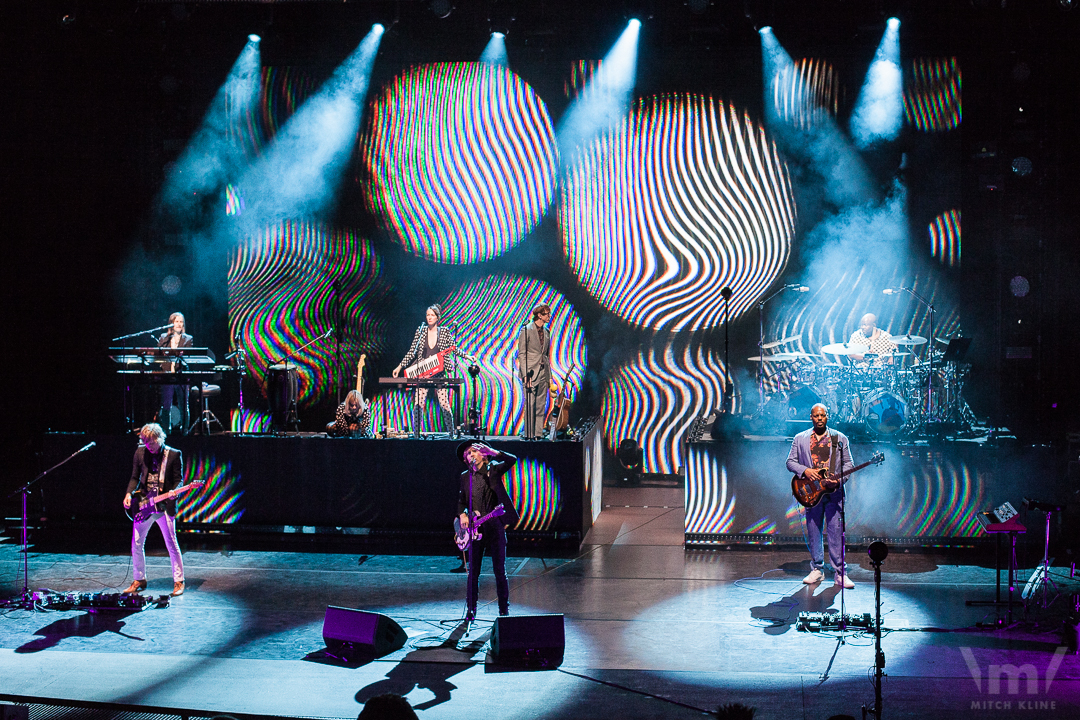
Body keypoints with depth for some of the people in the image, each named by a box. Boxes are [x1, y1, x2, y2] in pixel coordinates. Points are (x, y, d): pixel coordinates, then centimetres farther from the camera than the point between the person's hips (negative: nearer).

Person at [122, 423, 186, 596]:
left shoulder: (174, 454, -4)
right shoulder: (140, 452, 6)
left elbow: (178, 479, -1)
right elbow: (135, 477, 13)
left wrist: (173, 492, -21)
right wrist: (129, 493, -3)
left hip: (164, 506, -4)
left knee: (171, 545, -3)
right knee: (136, 545, 7)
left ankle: (179, 582, 8)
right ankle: (139, 580, 24)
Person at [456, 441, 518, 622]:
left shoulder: (493, 469, 4)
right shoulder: (465, 477, 14)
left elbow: (512, 460, -11)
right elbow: (461, 500, 18)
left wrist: (491, 451, -14)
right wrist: (462, 514, 0)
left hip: (495, 526, -2)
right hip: (475, 528, 3)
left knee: (500, 571, 2)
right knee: (473, 572, 2)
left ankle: (504, 608, 13)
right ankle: (471, 610, 11)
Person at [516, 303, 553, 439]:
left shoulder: (546, 332, 14)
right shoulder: (526, 330, -6)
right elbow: (521, 354, -8)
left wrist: (549, 375, 14)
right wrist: (525, 374, -16)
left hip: (543, 373, 6)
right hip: (531, 372, -6)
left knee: (541, 406, 7)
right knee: (530, 405, -7)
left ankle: (538, 434, 12)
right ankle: (529, 435, -3)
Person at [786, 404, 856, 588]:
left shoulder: (840, 438, 8)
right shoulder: (800, 439, 9)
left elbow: (848, 463, 7)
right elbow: (790, 462, 7)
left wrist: (838, 480, -11)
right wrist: (805, 471, -12)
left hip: (834, 492, -1)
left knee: (836, 533, -4)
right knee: (813, 533, 6)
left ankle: (840, 573, 2)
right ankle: (817, 570, 18)